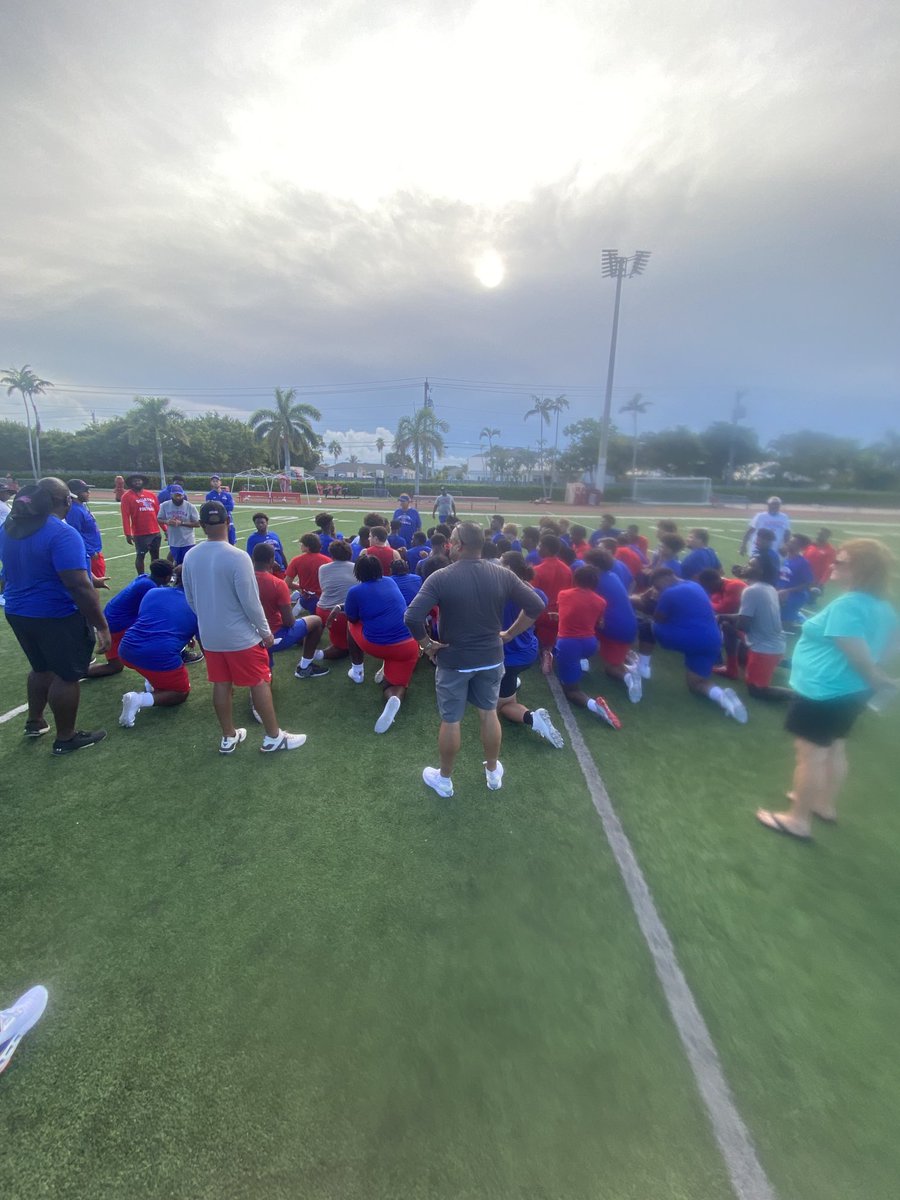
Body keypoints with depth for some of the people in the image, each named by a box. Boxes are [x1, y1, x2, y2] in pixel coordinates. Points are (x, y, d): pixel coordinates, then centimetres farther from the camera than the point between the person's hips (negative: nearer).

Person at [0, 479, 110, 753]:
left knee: (42, 668, 27)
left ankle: (34, 722, 43)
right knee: (67, 675, 7)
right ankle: (66, 738, 20)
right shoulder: (62, 533, -23)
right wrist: (101, 625, -24)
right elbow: (79, 587, -28)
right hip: (58, 617, -8)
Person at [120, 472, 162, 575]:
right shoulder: (127, 496, -3)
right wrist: (128, 534, -14)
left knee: (155, 555, 13)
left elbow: (158, 513, 13)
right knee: (140, 556, 4)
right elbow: (125, 517, -8)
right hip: (140, 534, -5)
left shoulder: (151, 495, 12)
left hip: (156, 532, 5)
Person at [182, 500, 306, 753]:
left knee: (221, 684, 16)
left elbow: (190, 599, 9)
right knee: (260, 683, 6)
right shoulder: (237, 556, -21)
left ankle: (229, 737, 29)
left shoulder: (190, 557, -2)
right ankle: (273, 737, 16)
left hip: (209, 636, 6)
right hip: (241, 636, -6)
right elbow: (250, 602, -18)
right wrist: (266, 631, -6)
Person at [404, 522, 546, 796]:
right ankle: (493, 771, 40)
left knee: (450, 721, 12)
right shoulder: (502, 574, -7)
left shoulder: (441, 577, -19)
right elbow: (536, 606, -3)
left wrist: (427, 644, -11)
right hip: (491, 658, 4)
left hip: (453, 661, -3)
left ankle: (444, 779, 32)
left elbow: (412, 617, -26)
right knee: (489, 714, 21)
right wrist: (509, 634, 4)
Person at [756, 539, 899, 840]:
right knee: (834, 749, 22)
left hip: (823, 692, -9)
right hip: (851, 690, 10)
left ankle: (799, 819, 14)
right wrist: (876, 676, 12)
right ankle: (826, 804, 39)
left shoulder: (846, 605, -25)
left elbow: (859, 655, -24)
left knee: (809, 753, 2)